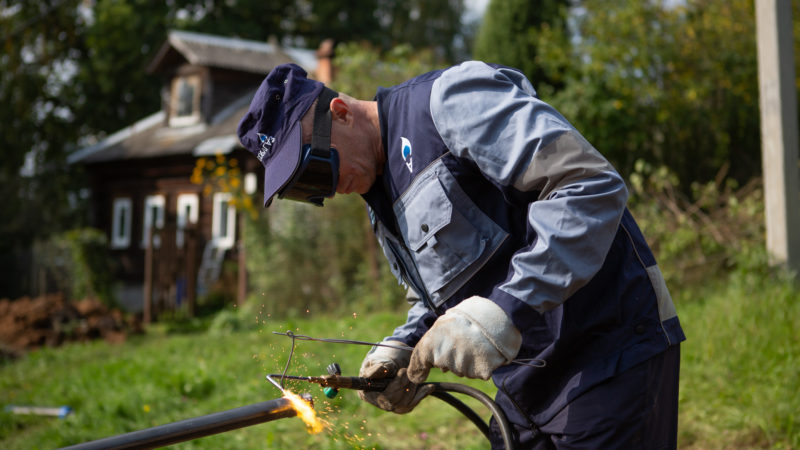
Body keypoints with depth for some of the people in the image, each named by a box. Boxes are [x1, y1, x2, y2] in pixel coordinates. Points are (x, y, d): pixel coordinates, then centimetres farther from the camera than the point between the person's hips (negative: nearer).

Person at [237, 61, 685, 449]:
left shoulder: (447, 99, -14)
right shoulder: (380, 193, 14)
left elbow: (593, 185, -25)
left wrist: (503, 312, -29)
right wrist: (403, 347, 2)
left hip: (612, 354, -8)